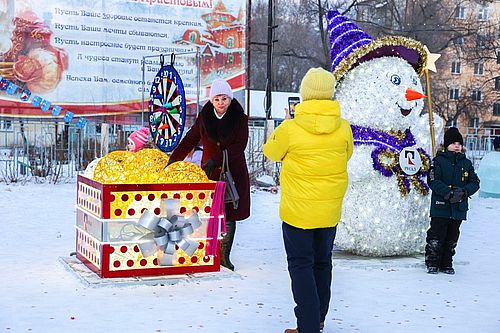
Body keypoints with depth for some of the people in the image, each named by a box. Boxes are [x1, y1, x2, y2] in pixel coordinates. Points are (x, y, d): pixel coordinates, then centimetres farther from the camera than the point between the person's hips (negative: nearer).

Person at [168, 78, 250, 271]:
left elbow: (239, 146, -11)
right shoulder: (204, 117, 4)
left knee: (229, 216, 2)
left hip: (233, 173, -1)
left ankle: (224, 256, 14)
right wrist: (172, 161, 0)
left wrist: (215, 160, -21)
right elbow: (189, 141, 9)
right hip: (209, 174, 1)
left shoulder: (239, 118, -3)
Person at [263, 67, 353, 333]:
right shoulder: (343, 127, -7)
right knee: (322, 262, 19)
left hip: (298, 210, -4)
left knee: (301, 265, 4)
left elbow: (271, 152, 3)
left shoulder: (290, 129, -16)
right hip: (330, 211, 4)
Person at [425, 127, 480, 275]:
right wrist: (448, 192, -23)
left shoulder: (466, 163, 10)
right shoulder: (439, 160, -2)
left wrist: (464, 191, -14)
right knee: (436, 236, -3)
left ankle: (447, 264, 22)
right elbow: (433, 181, -11)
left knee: (452, 238, 11)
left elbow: (475, 182, 7)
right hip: (440, 206, -4)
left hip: (459, 207, 4)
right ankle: (432, 264, 10)